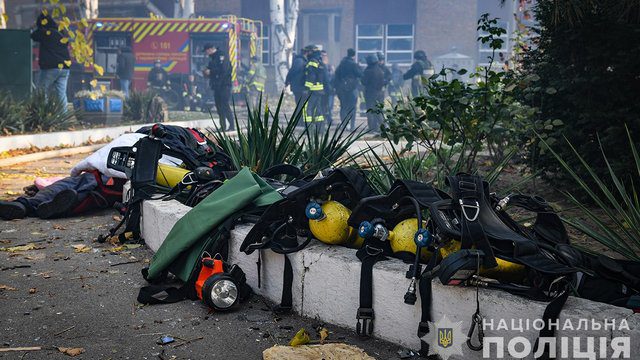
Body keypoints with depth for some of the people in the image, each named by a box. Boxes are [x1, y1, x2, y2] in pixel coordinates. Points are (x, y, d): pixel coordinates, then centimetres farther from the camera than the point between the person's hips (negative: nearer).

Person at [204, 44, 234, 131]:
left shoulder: (222, 56, -10)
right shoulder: (212, 58, 18)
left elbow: (223, 69, -21)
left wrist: (210, 71, -15)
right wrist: (207, 71, 4)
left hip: (224, 85, -9)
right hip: (216, 85, 9)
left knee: (225, 105, -13)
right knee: (219, 106, 8)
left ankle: (231, 126, -10)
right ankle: (223, 126, 13)